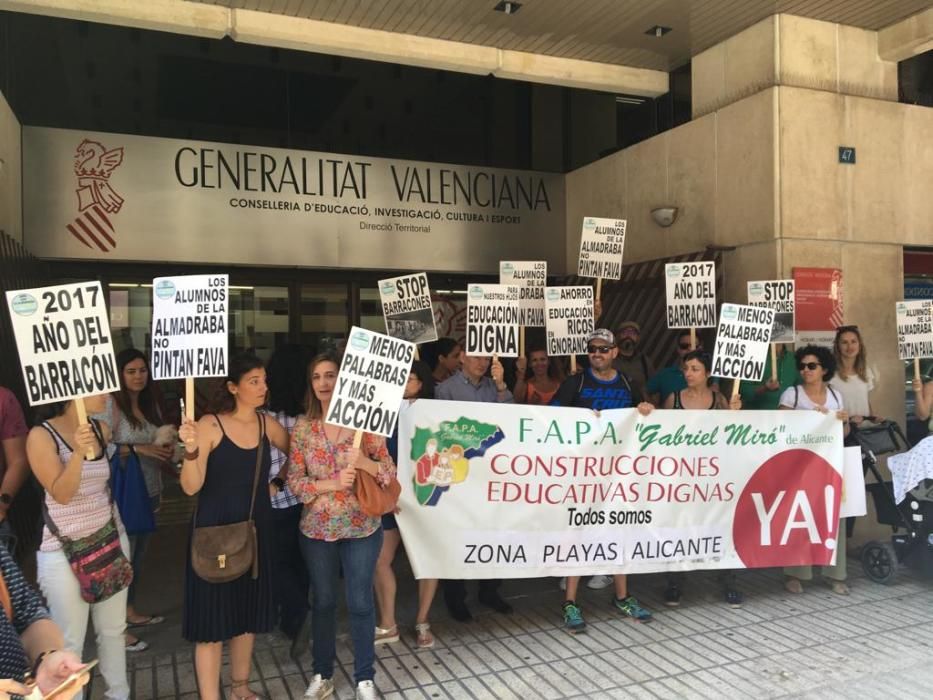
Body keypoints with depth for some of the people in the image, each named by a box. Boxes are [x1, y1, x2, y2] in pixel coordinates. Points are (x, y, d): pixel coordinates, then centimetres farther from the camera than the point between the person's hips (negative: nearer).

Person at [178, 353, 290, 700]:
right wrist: (191, 449, -33)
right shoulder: (210, 425, -13)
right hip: (215, 532, -5)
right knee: (212, 619, 0)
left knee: (248, 612, 16)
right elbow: (191, 487, -19)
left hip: (256, 530, 5)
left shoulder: (267, 423, 0)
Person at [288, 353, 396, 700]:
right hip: (317, 529, 2)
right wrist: (332, 483, -19)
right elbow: (294, 481, -5)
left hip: (362, 527, -1)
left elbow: (390, 472, -4)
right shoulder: (302, 427, -2)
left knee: (360, 603, 6)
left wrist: (365, 463, -23)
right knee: (322, 602, 14)